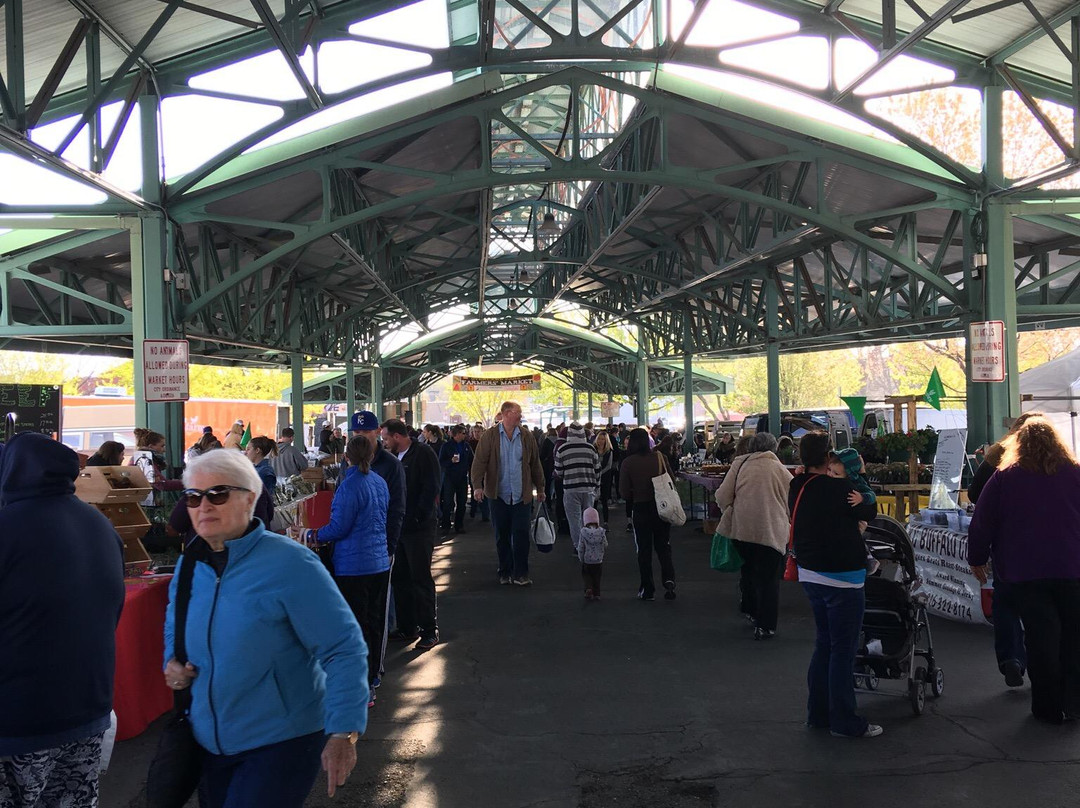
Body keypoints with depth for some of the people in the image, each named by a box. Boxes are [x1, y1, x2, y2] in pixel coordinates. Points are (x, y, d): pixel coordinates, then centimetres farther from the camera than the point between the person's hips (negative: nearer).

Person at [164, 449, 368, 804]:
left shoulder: (289, 563, -19)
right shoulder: (189, 566, 2)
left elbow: (344, 650, -20)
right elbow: (175, 625, 23)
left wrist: (343, 733, -26)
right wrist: (171, 662, 2)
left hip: (282, 743, -6)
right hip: (209, 742, 7)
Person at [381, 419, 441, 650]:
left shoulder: (423, 454, -9)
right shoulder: (394, 457, 14)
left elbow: (431, 489, -15)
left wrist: (417, 518, -19)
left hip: (419, 527, -8)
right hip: (398, 527, 8)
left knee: (421, 579, -2)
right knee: (399, 578, 11)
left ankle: (429, 630, 6)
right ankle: (407, 628, 21)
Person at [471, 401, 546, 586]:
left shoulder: (526, 437, 5)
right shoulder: (490, 436, -3)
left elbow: (535, 464, 11)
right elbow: (479, 461, -7)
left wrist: (540, 488, 14)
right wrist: (478, 485, -19)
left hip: (522, 495, 1)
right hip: (499, 494, -1)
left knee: (521, 534, -3)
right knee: (502, 536, 9)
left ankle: (520, 574, 5)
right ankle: (505, 572, 20)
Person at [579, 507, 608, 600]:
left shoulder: (583, 532, -13)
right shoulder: (601, 531, -10)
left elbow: (580, 547, -8)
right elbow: (605, 545, -1)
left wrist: (581, 558, 6)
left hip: (586, 560, -1)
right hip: (599, 560, 1)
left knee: (586, 575, 16)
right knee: (597, 578, 16)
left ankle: (588, 589, -6)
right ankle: (596, 594, 16)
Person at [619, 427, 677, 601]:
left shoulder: (628, 462, -12)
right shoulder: (660, 457, -6)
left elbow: (624, 492, -10)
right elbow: (672, 481, 1)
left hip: (640, 508, -2)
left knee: (644, 549, 10)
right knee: (663, 546, 13)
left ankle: (647, 590, 13)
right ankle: (668, 580, -7)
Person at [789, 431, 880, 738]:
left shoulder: (797, 488, 3)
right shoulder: (838, 488, -19)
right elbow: (870, 512, -5)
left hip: (810, 574, 8)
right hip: (841, 578, -8)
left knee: (825, 643, 18)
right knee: (843, 649, 1)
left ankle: (818, 713, 25)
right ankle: (844, 721, 8)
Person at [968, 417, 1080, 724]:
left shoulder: (1004, 478, -2)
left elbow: (982, 523, 0)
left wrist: (977, 559, 12)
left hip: (1025, 572, -1)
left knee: (1041, 639, 5)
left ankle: (1049, 707, 11)